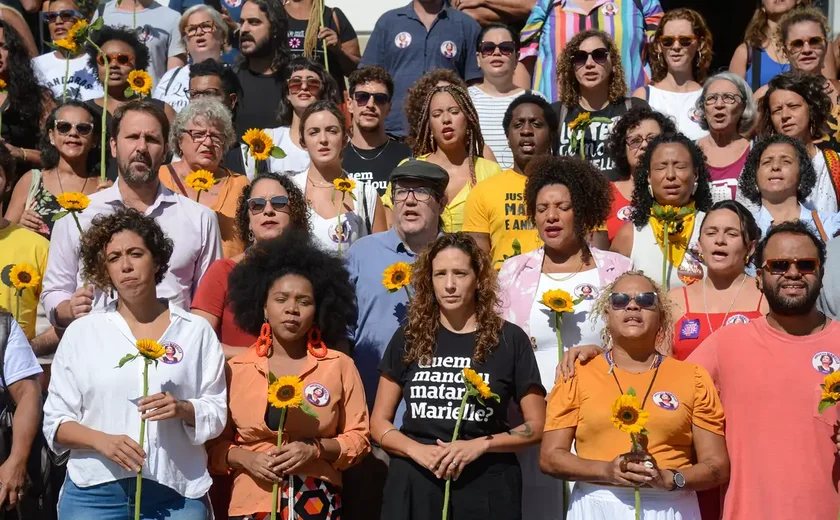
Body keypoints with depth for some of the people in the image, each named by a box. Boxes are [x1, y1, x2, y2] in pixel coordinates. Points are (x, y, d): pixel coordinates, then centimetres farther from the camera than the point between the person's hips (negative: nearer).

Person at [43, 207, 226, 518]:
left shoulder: (195, 330, 6)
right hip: (94, 491, 0)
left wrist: (182, 409, -15)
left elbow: (217, 411, 5)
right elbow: (55, 421, 4)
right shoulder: (81, 332, 6)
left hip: (177, 491, 0)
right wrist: (102, 440, -14)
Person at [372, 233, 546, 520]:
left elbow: (536, 426, 1)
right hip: (414, 483, 1)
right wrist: (417, 450, -12)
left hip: (486, 486, -1)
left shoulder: (509, 339, -1)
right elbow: (379, 422, 6)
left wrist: (480, 445, -14)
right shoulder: (409, 338, 4)